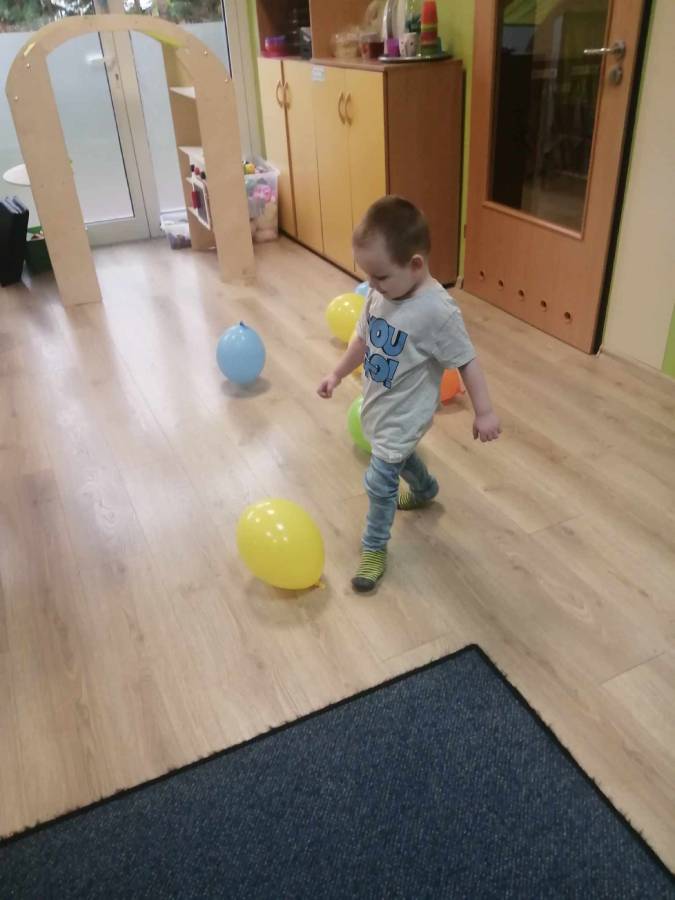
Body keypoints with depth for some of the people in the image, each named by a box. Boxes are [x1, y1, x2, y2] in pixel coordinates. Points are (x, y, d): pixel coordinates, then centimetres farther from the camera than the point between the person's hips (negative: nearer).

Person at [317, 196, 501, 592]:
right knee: (399, 455, 31)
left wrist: (485, 412, -16)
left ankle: (375, 548, 21)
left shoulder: (438, 311, -30)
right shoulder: (380, 294, -9)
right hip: (380, 405, 8)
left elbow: (467, 362, -21)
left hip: (405, 414, -8)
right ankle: (424, 490, 62)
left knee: (379, 480, -1)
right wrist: (338, 374, 14)